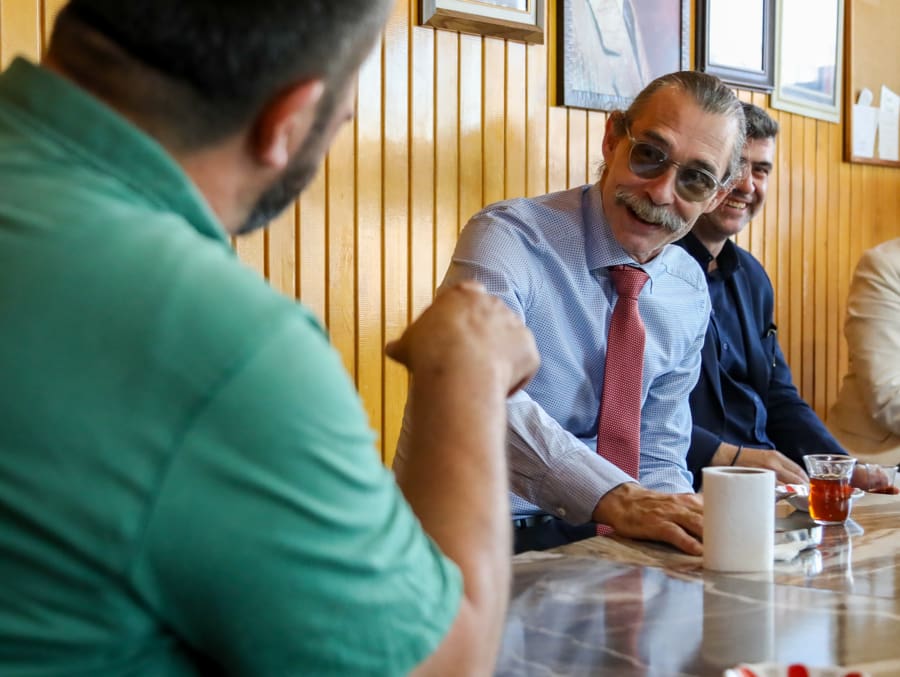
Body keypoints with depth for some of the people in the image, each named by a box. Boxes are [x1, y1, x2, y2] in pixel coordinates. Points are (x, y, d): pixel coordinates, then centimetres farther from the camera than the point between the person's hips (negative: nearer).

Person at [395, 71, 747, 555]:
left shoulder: (691, 296, 6)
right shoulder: (510, 238, -15)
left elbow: (658, 451, 11)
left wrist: (678, 518, -12)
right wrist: (615, 498, -41)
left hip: (582, 533, 5)